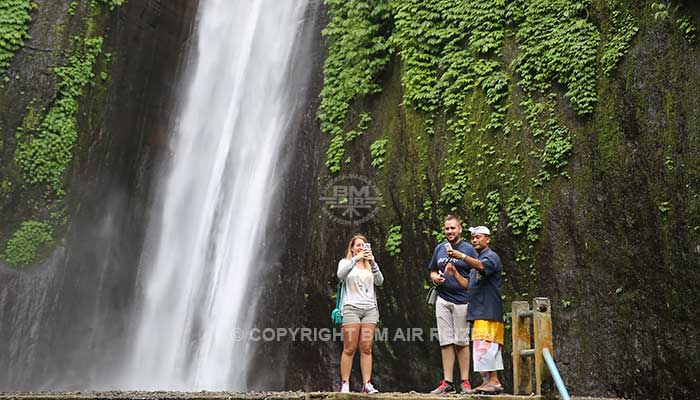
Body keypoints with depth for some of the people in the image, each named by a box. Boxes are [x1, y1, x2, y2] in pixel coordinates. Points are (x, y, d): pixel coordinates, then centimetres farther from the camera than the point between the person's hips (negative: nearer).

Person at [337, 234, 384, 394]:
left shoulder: (370, 265, 20)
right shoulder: (345, 262, 10)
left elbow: (380, 281, 2)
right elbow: (341, 275, -14)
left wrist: (373, 263, -12)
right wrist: (355, 259, -23)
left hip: (370, 308, 3)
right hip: (351, 308, -3)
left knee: (366, 349, -1)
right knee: (349, 349, -6)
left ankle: (367, 384, -2)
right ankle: (344, 384, -3)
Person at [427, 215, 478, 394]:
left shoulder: (468, 249, 0)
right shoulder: (439, 248, 14)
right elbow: (432, 271, 23)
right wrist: (435, 278, 0)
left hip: (462, 300, -4)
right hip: (442, 300, 4)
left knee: (462, 341, 0)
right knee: (446, 341, 4)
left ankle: (465, 381, 7)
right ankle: (447, 382, 7)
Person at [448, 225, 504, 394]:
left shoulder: (491, 257, -4)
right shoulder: (476, 260, 25)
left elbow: (481, 266, -28)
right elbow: (468, 286, 22)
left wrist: (462, 256, -40)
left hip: (489, 310, -9)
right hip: (478, 312, 9)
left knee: (485, 346, -15)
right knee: (484, 348, 9)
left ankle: (493, 380, -13)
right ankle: (488, 382, 13)